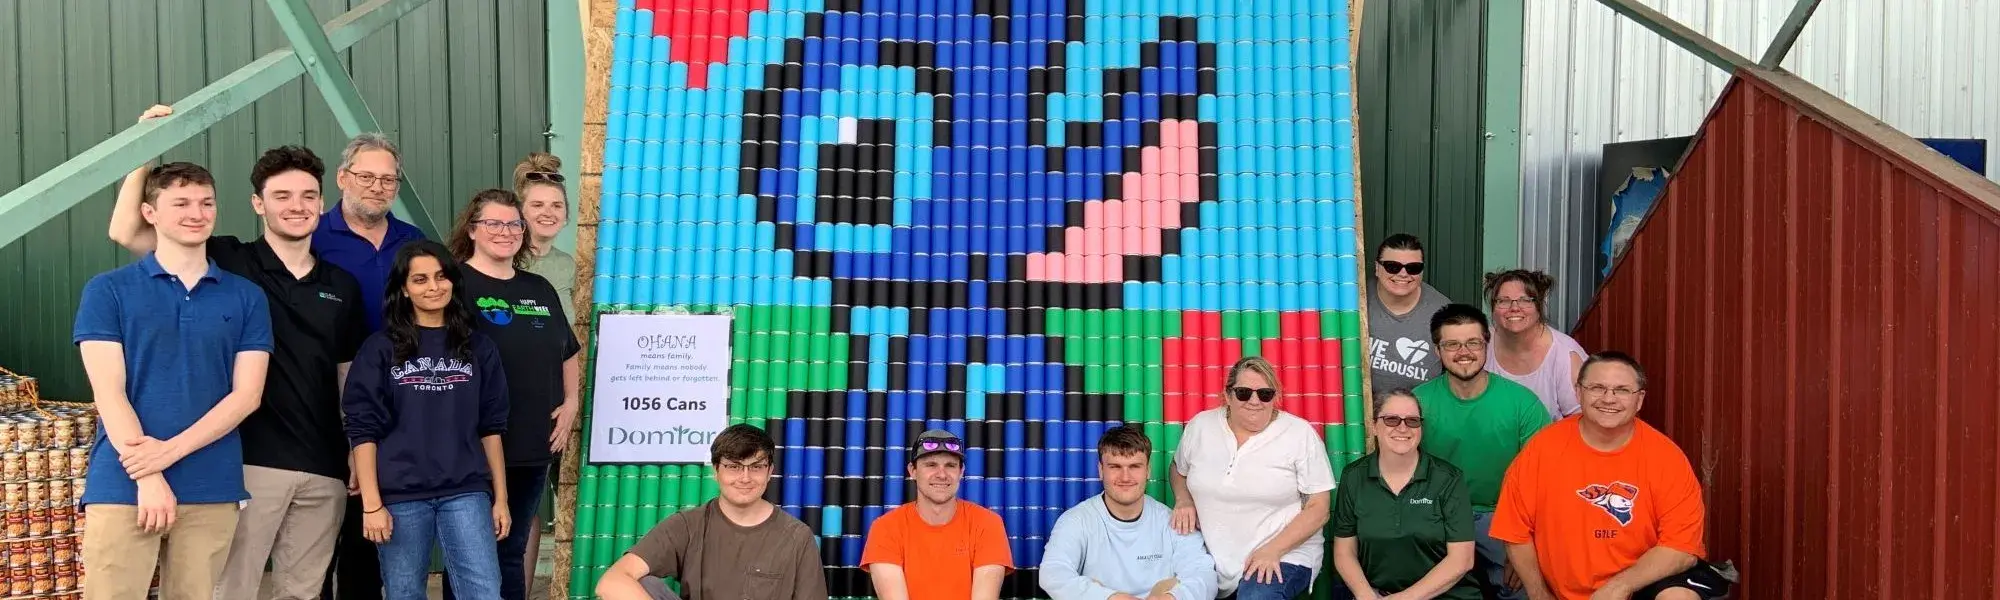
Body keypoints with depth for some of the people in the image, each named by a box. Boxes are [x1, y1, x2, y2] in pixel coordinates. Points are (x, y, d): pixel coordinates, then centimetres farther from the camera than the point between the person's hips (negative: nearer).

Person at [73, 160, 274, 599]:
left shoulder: (246, 297, 8)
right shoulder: (108, 291, 4)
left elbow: (247, 395, 1)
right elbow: (108, 393, -3)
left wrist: (170, 451, -10)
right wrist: (147, 476, -13)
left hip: (212, 489, 2)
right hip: (122, 485, -2)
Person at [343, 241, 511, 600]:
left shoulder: (478, 348, 9)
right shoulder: (380, 349, 3)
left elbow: (491, 428, 10)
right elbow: (363, 430, -1)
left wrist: (500, 498, 7)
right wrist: (371, 504, -7)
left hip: (466, 492, 1)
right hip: (400, 496, -1)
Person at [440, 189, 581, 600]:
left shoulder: (541, 290, 13)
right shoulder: (455, 285, -8)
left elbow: (568, 353, 22)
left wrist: (571, 403, 9)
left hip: (533, 447, 6)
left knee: (512, 551, 16)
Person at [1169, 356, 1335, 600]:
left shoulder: (1301, 434, -4)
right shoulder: (1200, 427, 5)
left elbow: (1318, 508, -5)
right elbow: (1178, 470, 23)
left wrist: (1272, 550, -16)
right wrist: (1183, 500, 1)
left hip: (1285, 555, -3)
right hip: (1211, 558, 4)